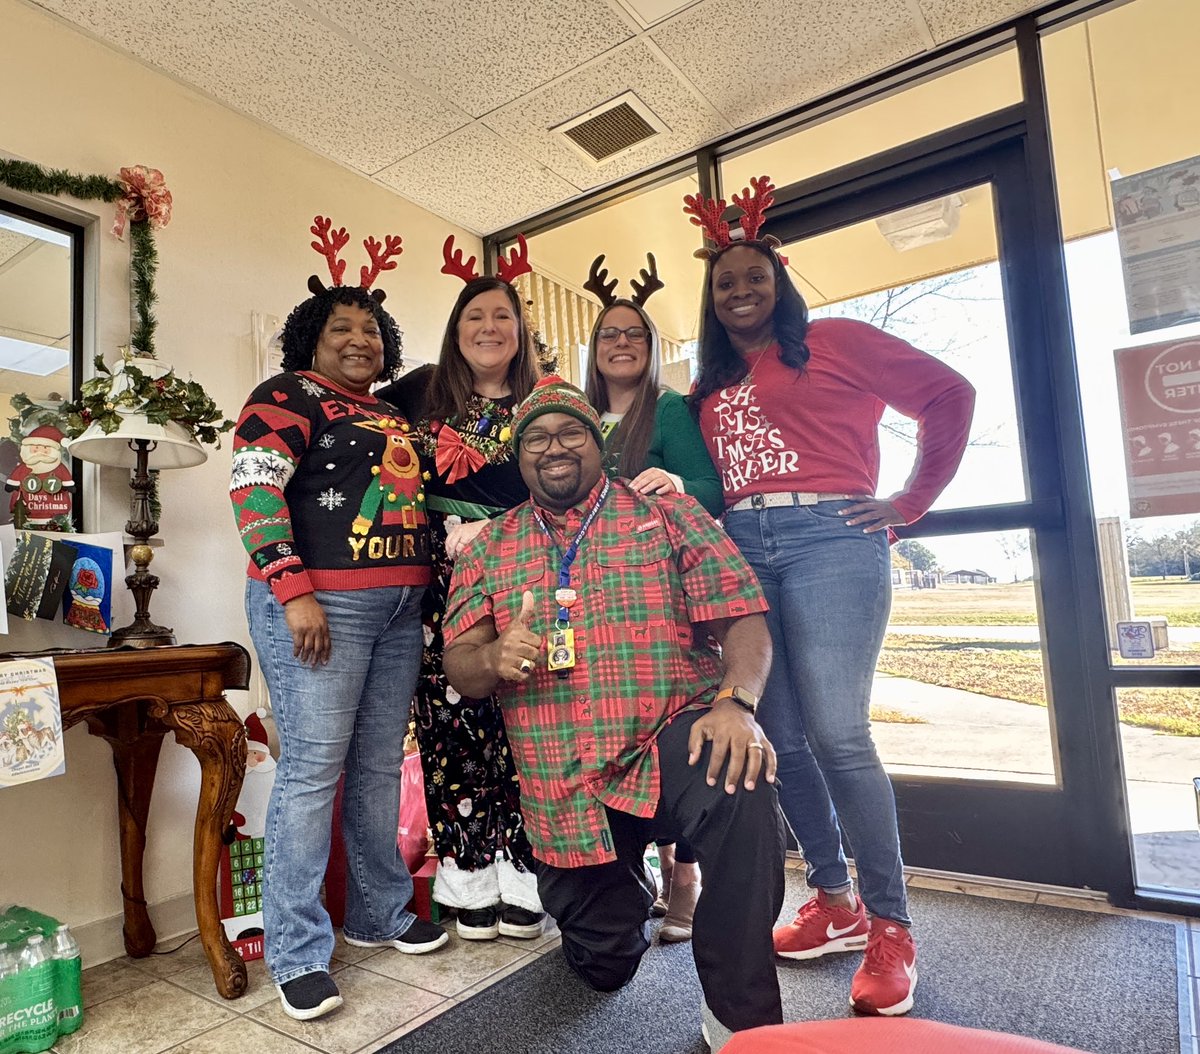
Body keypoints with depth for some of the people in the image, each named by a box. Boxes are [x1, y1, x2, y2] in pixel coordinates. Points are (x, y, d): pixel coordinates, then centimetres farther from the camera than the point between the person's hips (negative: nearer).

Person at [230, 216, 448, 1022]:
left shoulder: (392, 417, 21)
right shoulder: (289, 397, 0)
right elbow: (253, 491, -11)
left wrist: (425, 591, 15)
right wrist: (293, 593, -19)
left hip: (398, 607, 7)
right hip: (319, 603, -7)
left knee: (380, 766, 11)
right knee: (313, 768, -4)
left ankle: (380, 913, 26)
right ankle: (299, 954, 10)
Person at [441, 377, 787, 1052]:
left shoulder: (667, 513, 2)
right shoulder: (490, 550, 9)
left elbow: (743, 620, -5)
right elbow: (460, 668, 4)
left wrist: (736, 701, -25)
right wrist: (498, 660, -20)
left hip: (673, 739, -2)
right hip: (564, 784, 3)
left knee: (743, 788, -35)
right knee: (605, 964, 11)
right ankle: (629, 884, 46)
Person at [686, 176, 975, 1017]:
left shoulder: (835, 341, 6)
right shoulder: (710, 386, 21)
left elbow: (949, 394, 5)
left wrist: (912, 503, 1)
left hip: (829, 538, -5)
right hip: (741, 550, 5)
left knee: (837, 733, -12)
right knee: (781, 737, 4)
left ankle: (891, 928, 5)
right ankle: (836, 902, 21)